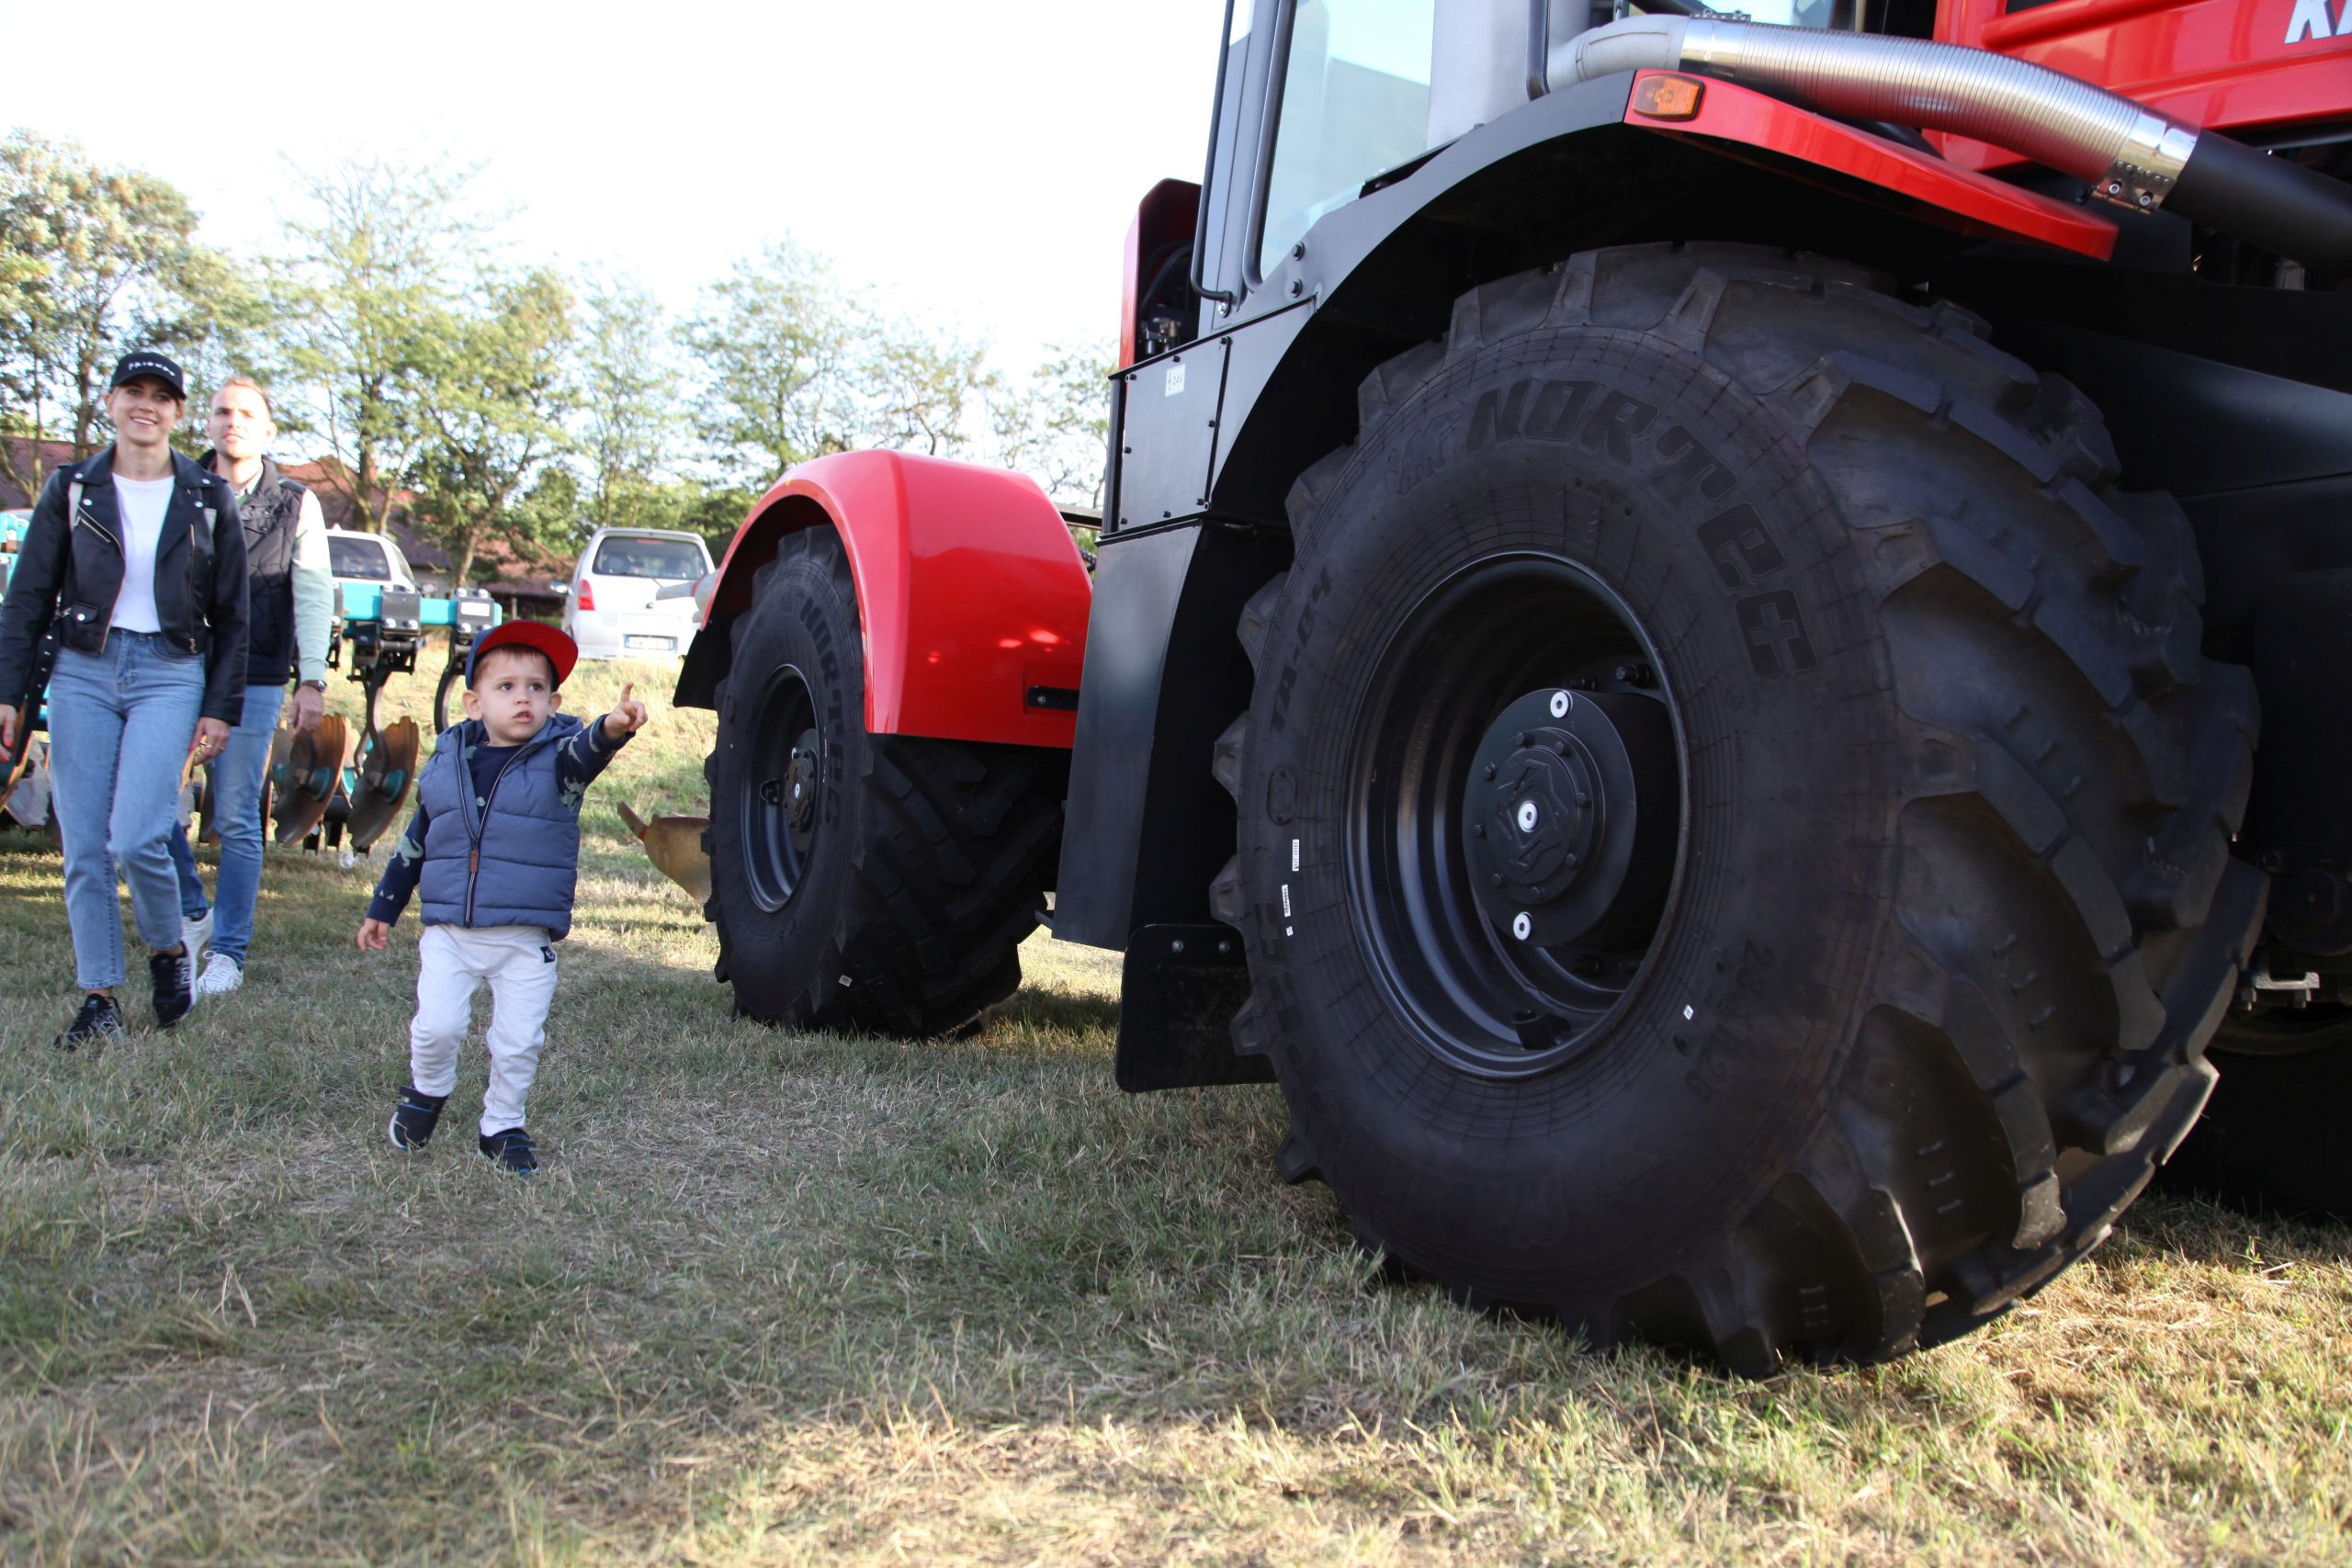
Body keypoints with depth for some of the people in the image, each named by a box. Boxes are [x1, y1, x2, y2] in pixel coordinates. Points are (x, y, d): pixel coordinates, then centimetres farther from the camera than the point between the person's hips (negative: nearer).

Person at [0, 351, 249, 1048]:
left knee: (136, 836, -15)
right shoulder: (72, 489, 4)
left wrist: (220, 708, 0)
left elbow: (231, 615, 6)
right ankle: (99, 998, 12)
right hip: (82, 674, 2)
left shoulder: (209, 499, 3)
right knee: (84, 848, 1)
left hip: (169, 675, -2)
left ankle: (169, 950, 13)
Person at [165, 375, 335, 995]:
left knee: (236, 820, 0)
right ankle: (192, 915, 20)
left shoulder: (296, 504, 5)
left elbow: (314, 596, 1)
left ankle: (228, 952, 10)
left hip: (253, 681, -2)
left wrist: (312, 681, -8)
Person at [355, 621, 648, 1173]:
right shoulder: (447, 763, 4)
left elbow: (584, 752, -31)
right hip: (448, 932, 2)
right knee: (436, 1026, -4)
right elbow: (413, 845, 17)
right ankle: (427, 1092, 27)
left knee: (518, 1041, 3)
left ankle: (502, 1124, 26)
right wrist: (382, 909, 22)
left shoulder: (557, 760, -5)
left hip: (526, 940, -1)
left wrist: (613, 729, -54)